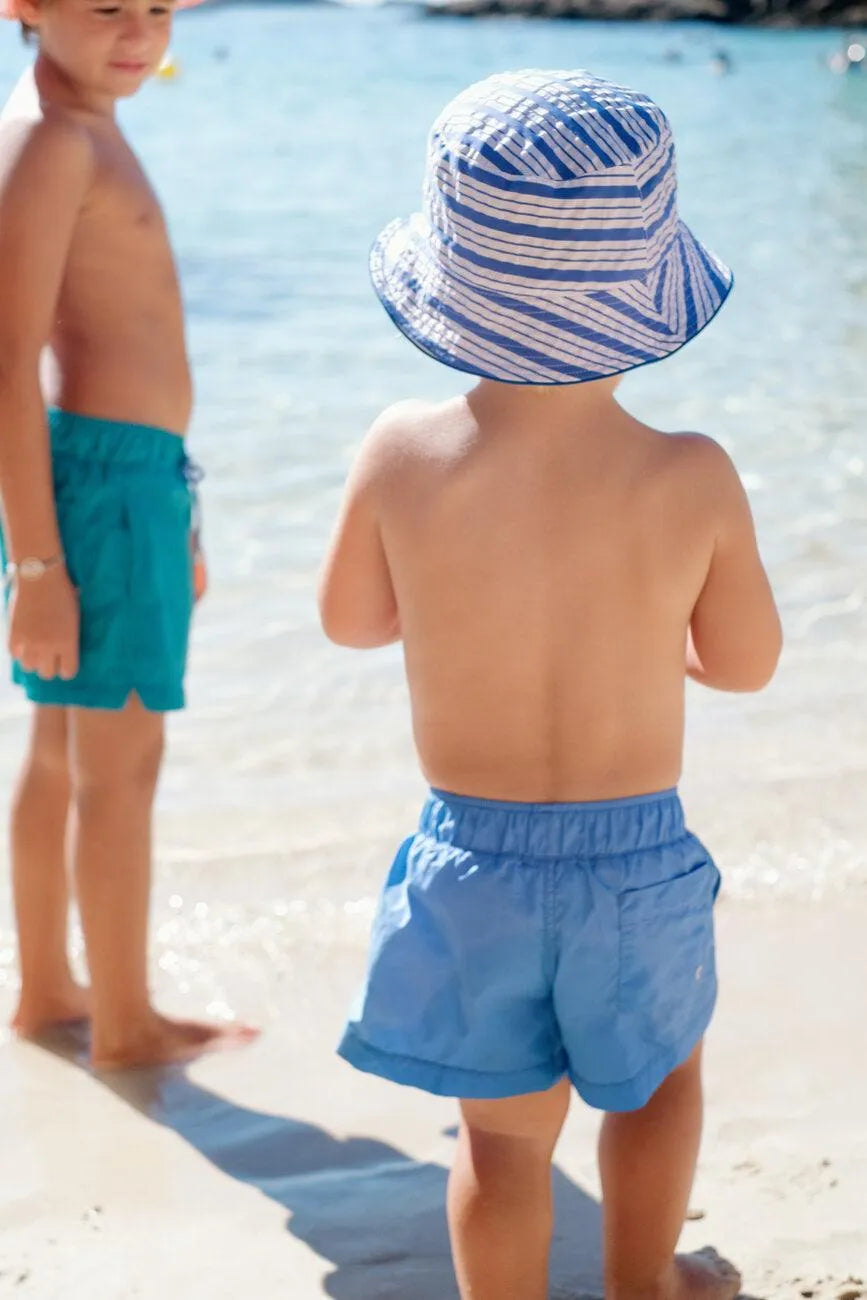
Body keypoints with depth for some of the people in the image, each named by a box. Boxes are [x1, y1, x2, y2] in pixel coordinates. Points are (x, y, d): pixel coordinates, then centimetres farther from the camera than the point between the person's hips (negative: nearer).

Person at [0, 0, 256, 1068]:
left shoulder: (92, 137, 16)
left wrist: (168, 509, 25)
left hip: (132, 473, 10)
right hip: (97, 475, -10)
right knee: (122, 759, -1)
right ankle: (126, 1024, 9)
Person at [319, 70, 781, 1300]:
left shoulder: (404, 453, -18)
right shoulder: (692, 481, -20)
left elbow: (348, 618, -1)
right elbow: (747, 662, -4)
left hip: (472, 858, 0)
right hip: (638, 856, 1)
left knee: (506, 1135, 16)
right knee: (662, 1069, 29)